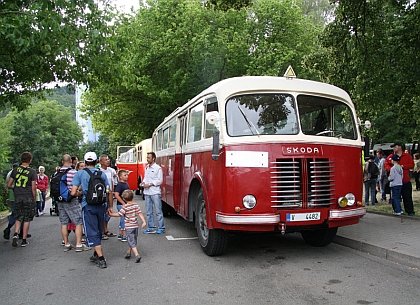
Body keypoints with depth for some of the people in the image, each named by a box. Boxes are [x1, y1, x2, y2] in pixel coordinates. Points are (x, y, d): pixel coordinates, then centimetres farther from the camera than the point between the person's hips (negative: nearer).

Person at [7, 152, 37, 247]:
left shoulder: (15, 170, 2)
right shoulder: (32, 172, -7)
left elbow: (9, 185, 5)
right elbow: (33, 188, -8)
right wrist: (34, 200, 2)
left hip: (17, 197, 3)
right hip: (28, 198, -3)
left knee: (18, 218, 16)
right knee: (27, 219, 6)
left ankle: (15, 234, -5)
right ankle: (24, 240, 10)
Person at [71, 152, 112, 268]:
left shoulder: (79, 174, -2)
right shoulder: (102, 174, 5)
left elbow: (73, 192, -8)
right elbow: (109, 192, 5)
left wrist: (79, 193, 15)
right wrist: (110, 206, 16)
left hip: (88, 206, -3)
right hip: (101, 206, 3)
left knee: (92, 233, 2)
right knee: (98, 231, 19)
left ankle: (101, 259, -4)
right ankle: (96, 255, 33)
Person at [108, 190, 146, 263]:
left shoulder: (124, 207, -12)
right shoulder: (136, 205, 1)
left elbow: (119, 214, -9)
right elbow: (140, 214, -6)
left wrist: (110, 214, 2)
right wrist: (144, 222, -9)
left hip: (129, 227, -5)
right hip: (136, 225, 5)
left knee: (132, 241, -4)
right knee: (133, 240, 20)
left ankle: (137, 255, -15)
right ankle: (128, 252, 34)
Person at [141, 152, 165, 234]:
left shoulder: (158, 168, -7)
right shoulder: (147, 167, 14)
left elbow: (160, 181, -10)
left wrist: (149, 184, -15)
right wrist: (143, 182, 0)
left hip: (155, 192, -7)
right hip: (147, 193, 7)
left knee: (158, 211, -1)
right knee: (149, 211, 10)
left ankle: (161, 228, 7)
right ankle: (151, 228, 17)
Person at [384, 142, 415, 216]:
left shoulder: (407, 156, 5)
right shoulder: (390, 157, 10)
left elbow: (412, 165, -2)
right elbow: (386, 165, 11)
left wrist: (402, 166, -14)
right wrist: (390, 168, -8)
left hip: (405, 181, -2)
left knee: (407, 196, 0)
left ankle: (410, 211, 8)